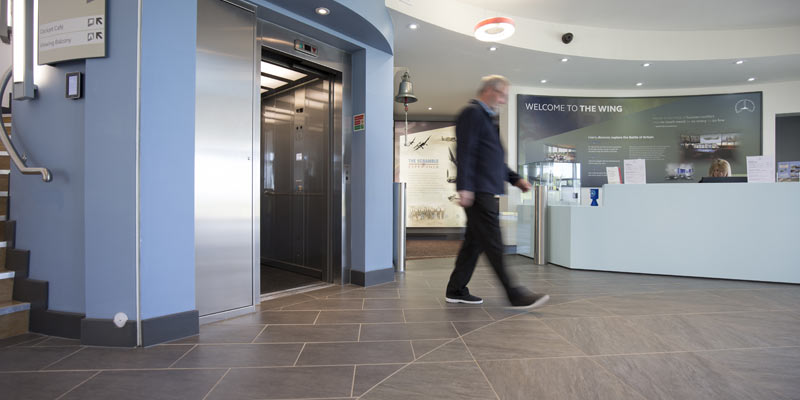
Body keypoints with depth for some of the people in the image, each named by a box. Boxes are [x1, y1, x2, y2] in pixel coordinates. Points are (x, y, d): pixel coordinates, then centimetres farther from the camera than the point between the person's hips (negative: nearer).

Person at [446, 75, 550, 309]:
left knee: (474, 242, 11)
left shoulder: (488, 117, 25)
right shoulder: (472, 113, -5)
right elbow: (464, 152, -15)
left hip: (488, 191, 10)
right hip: (478, 191, -10)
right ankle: (515, 295, -3)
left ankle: (456, 291, 18)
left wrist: (515, 179, 19)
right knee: (494, 245, -7)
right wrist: (464, 187, -22)